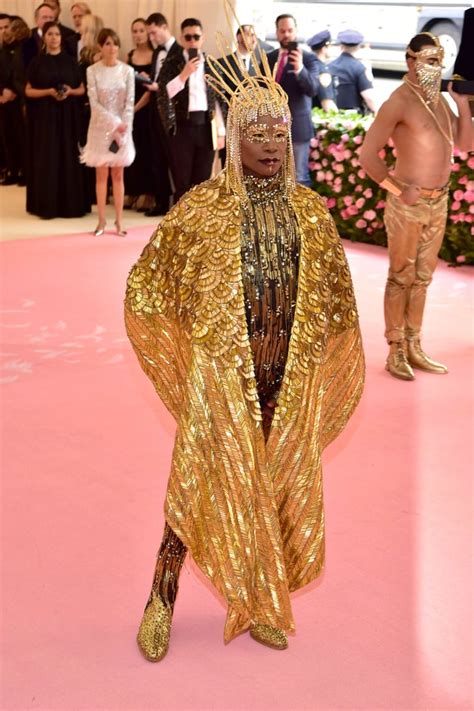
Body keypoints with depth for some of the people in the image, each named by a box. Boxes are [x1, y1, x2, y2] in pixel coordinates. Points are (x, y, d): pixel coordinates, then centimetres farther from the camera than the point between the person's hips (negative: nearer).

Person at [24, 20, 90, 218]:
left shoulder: (70, 61, 7)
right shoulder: (37, 62, 2)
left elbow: (82, 89, 9)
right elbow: (28, 91, -1)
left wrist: (70, 91, -12)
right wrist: (49, 92, -16)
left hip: (68, 116, 2)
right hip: (44, 116, -2)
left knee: (68, 156, 1)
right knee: (47, 157, -3)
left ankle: (69, 203, 8)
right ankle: (47, 205, 1)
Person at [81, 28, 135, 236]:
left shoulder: (127, 70, -1)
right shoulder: (92, 71, -4)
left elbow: (130, 103, -3)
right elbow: (94, 103, -8)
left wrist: (123, 127, -12)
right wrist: (114, 123, -14)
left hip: (122, 128, 1)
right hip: (100, 127, -1)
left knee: (118, 175, 4)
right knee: (101, 175, 4)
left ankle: (119, 221, 8)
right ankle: (101, 221, 10)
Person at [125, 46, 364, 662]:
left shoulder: (310, 209, 3)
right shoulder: (202, 206, -6)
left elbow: (335, 296, 13)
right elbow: (147, 284, 2)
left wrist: (311, 351, 8)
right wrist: (195, 342, 2)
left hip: (290, 379, 3)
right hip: (220, 373, -3)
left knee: (279, 484, 11)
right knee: (203, 479, 3)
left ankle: (261, 603, 29)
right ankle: (162, 600, 20)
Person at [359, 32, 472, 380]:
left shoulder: (439, 99, 9)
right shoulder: (400, 101, -14)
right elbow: (368, 153, -19)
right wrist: (397, 190, -15)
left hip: (439, 202, 7)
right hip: (409, 204, -7)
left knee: (422, 277, 13)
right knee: (401, 277, 3)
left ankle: (414, 347, 24)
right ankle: (396, 352, 12)